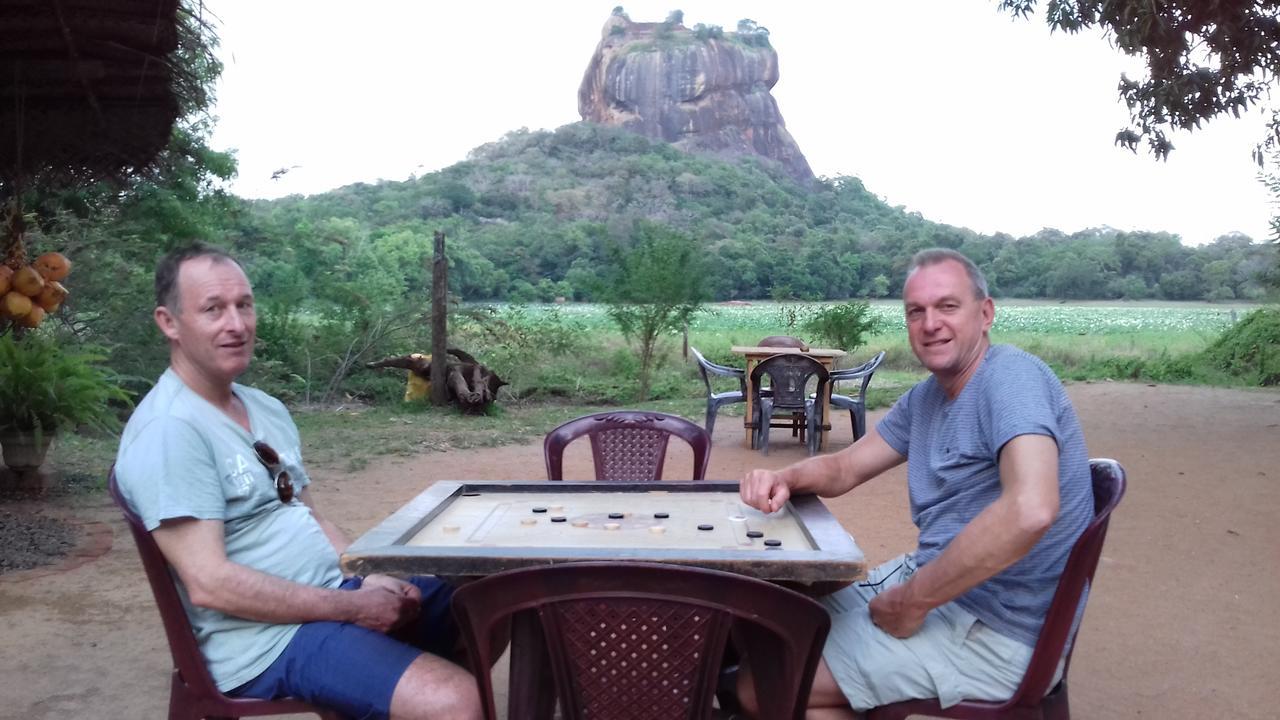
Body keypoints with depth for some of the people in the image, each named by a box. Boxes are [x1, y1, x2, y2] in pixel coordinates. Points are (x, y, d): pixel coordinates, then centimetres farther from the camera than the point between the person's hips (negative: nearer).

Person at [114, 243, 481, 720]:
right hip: (268, 637, -9)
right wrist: (353, 608, -19)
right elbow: (209, 584, -22)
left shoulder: (267, 410, 13)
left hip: (337, 593, 9)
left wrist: (372, 579, -1)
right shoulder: (168, 430, -17)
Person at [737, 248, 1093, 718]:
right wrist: (782, 479, -10)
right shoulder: (925, 397, 9)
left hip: (995, 631, -9)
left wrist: (913, 601, -26)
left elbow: (1030, 511, -36)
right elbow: (844, 469, 14)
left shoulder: (1013, 376, -20)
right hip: (933, 580, 9)